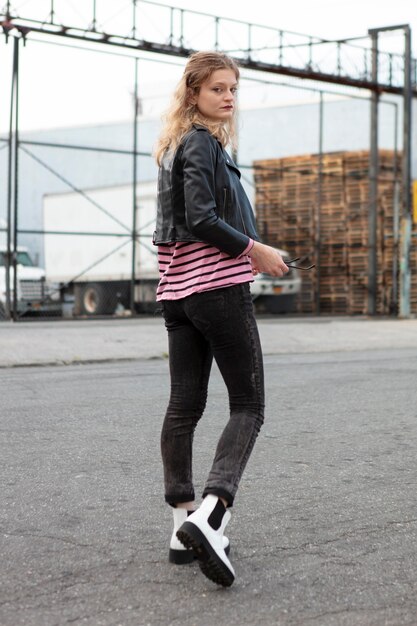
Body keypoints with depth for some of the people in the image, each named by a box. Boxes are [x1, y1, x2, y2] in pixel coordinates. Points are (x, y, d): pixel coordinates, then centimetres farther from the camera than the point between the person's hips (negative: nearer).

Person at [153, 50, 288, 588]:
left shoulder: (176, 146, 18)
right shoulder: (202, 143, -10)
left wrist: (244, 252, 16)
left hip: (178, 290, 9)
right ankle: (209, 516, -19)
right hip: (218, 286, -9)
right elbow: (201, 218, -19)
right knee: (248, 406, -5)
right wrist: (255, 250, -10)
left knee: (184, 406, 7)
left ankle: (184, 527, 11)